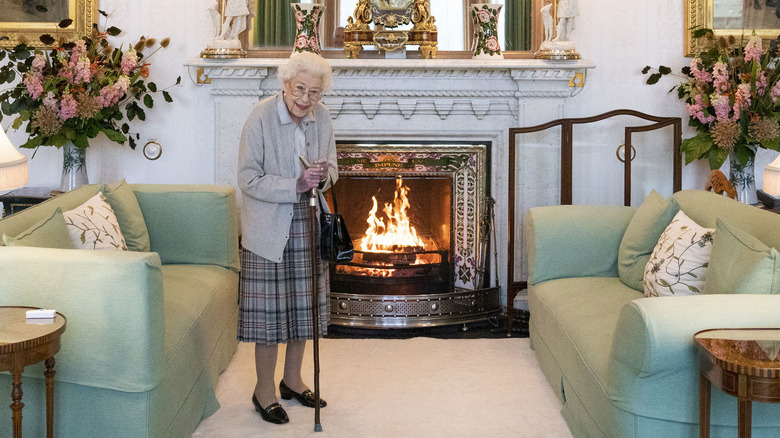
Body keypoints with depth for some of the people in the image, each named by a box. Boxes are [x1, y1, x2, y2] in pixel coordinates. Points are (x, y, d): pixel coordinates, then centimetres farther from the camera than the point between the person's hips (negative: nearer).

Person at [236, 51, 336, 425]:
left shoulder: (321, 117, 0)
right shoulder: (261, 116, -15)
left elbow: (332, 169, 11)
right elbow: (248, 179, -16)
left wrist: (323, 176, -13)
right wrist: (296, 186, -26)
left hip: (307, 225, 5)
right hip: (269, 228, -5)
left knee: (302, 305, 13)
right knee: (269, 309, -1)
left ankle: (292, 379, 30)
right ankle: (264, 389, 14)